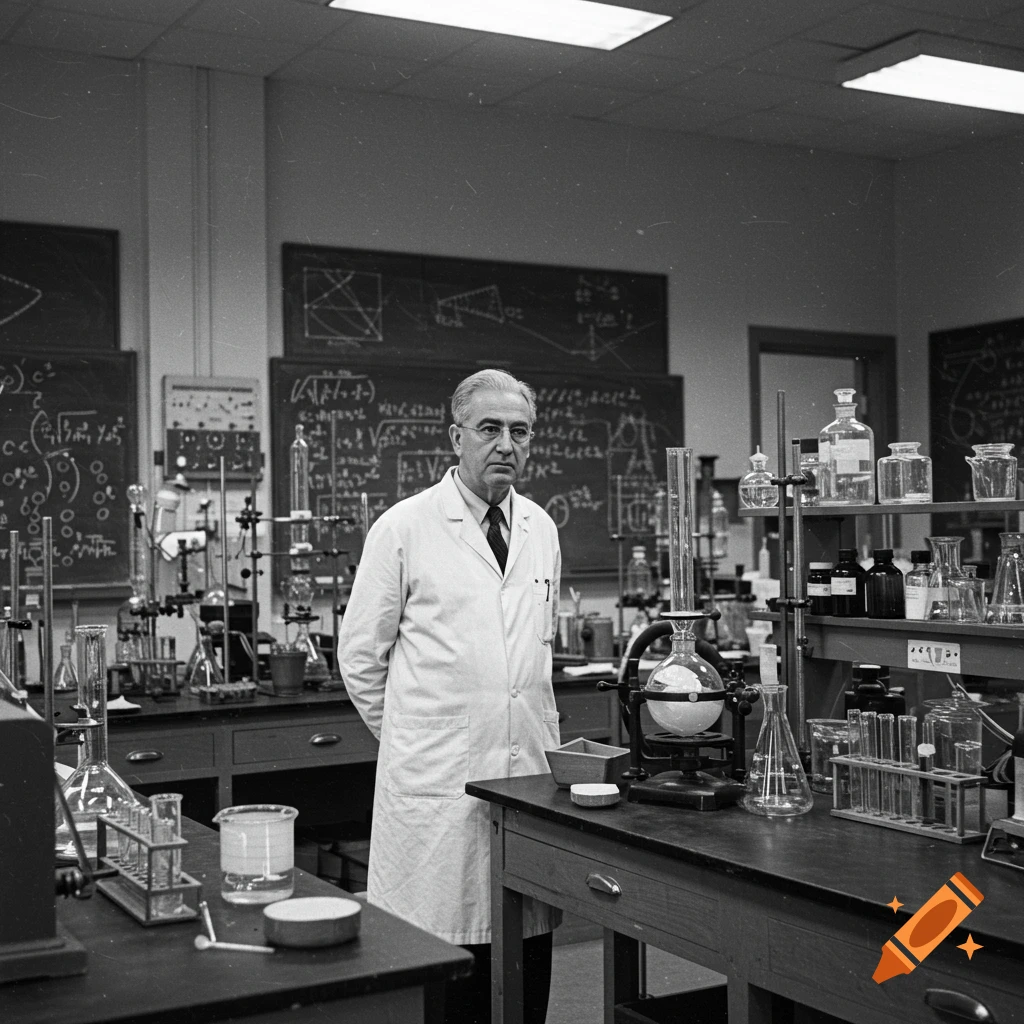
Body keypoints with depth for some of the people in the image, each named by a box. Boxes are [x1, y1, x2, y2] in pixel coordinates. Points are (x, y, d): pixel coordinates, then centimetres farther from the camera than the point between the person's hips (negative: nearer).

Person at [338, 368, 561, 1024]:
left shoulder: (542, 530, 12)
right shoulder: (405, 527, -4)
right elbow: (361, 654, 1)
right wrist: (411, 740, 7)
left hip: (527, 773, 5)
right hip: (435, 785, -5)